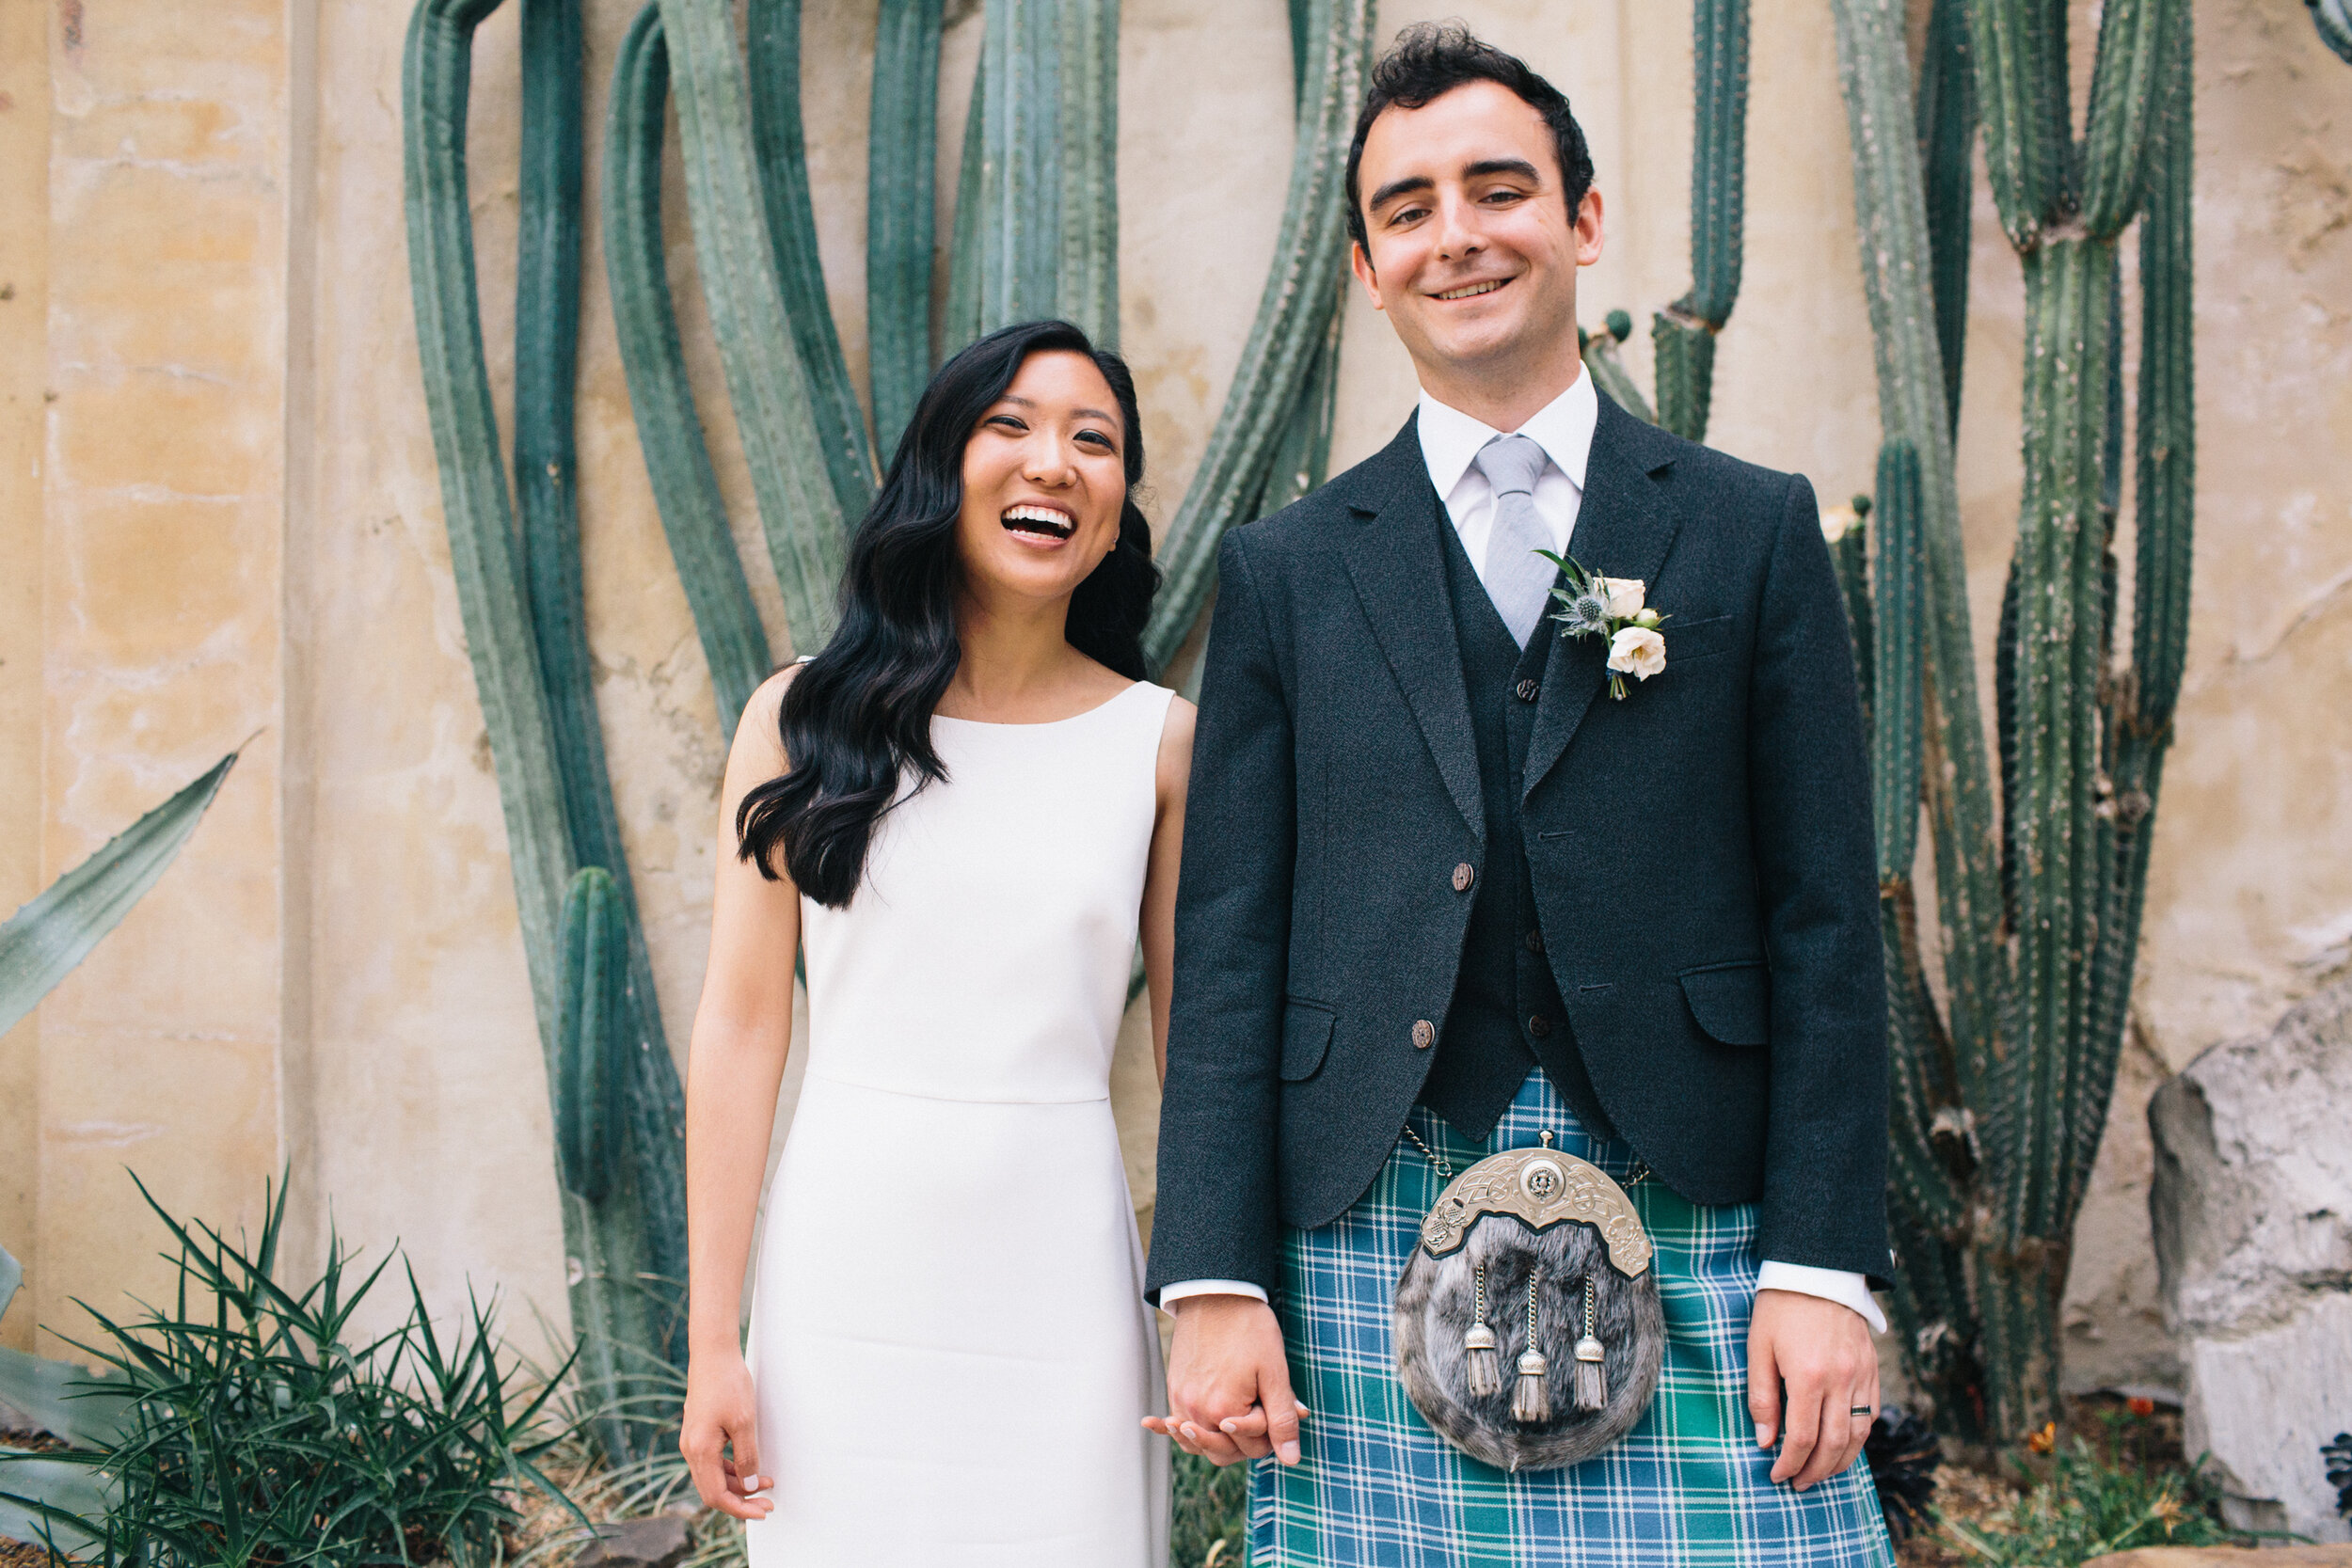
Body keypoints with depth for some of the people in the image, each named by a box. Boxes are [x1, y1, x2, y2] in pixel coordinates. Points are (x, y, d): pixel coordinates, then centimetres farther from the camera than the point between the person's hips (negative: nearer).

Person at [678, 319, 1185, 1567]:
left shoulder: (1160, 742, 2)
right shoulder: (806, 718, 0)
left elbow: (1194, 1048, 3)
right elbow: (740, 1025, -1)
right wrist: (711, 1342, -3)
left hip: (1058, 1272, 0)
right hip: (847, 1264, 0)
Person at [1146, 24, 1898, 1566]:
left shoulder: (1755, 530, 7)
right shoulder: (1285, 571, 9)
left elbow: (1825, 919, 3)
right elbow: (1229, 942, 5)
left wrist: (1823, 1266, -4)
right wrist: (1216, 1281, -2)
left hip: (1692, 1228, 0)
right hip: (1374, 1243, 1)